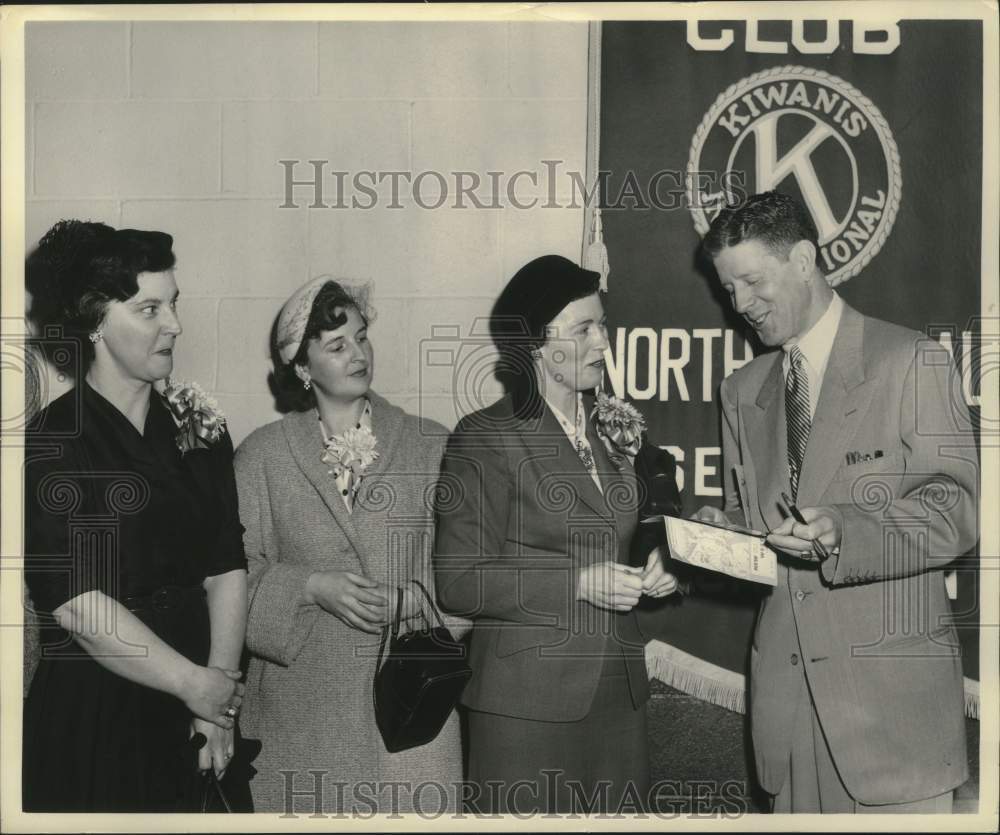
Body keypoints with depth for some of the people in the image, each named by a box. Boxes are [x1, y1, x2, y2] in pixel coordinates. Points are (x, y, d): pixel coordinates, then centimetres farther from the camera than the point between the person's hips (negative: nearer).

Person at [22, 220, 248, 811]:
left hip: (193, 718, 5)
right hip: (92, 718, -4)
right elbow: (74, 602, -16)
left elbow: (227, 568, 2)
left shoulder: (200, 429, 7)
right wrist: (197, 684, -15)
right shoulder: (52, 442, -9)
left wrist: (221, 681, -11)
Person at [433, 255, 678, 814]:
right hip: (529, 699, -6)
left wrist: (648, 570, 5)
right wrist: (577, 582, -19)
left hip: (619, 692, 6)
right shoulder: (486, 438, -7)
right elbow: (459, 581, -12)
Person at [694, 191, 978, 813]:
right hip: (786, 684, 5)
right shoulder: (742, 392, 16)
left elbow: (957, 509, -9)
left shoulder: (913, 362, -3)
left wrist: (845, 531, -25)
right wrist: (721, 528, -3)